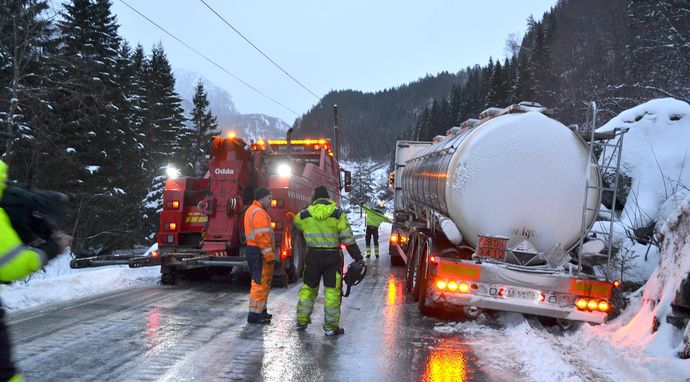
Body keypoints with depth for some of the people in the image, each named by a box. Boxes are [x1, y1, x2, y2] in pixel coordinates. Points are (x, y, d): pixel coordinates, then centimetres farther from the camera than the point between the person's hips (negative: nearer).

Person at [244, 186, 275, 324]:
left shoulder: (251, 210, 18)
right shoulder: (259, 213, -16)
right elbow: (262, 237, -23)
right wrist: (270, 256, -21)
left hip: (252, 250, 11)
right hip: (260, 253, -11)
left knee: (263, 282, 19)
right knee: (260, 283, -7)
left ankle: (261, 310, 28)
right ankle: (254, 314, -4)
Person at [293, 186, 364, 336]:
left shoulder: (304, 214, 0)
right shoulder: (338, 213, -6)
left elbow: (296, 222, 24)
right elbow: (348, 238, -8)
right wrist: (358, 257, -3)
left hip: (312, 256, 2)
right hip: (332, 256, -2)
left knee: (308, 288, 17)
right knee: (332, 291, 4)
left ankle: (301, 321, 25)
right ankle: (331, 327, 7)